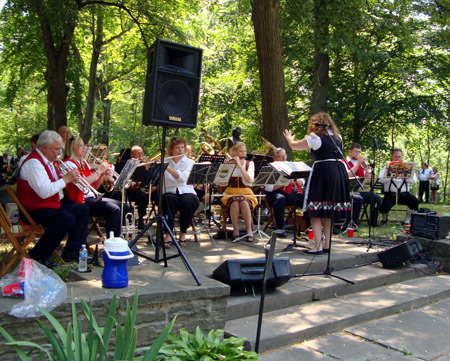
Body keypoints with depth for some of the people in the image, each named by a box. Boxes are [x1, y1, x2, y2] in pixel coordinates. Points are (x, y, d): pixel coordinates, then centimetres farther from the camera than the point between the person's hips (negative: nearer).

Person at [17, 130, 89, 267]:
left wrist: (68, 177, 1)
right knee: (67, 219, -31)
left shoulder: (47, 160, 13)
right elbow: (44, 192, -31)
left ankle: (72, 251, 6)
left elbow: (54, 184, 22)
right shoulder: (33, 163, -21)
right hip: (36, 210, -11)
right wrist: (66, 179, -21)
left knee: (82, 209, 8)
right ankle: (37, 256, -17)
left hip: (52, 204, 11)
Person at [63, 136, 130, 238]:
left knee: (124, 207, -3)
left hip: (92, 197, 9)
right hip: (81, 201, -9)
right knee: (114, 209, -26)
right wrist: (99, 171, -16)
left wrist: (102, 175, 0)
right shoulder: (69, 163, -7)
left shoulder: (84, 163, 20)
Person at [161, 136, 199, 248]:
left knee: (188, 201, -35)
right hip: (170, 193, 0)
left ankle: (183, 233, -16)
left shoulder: (189, 162, 8)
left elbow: (182, 177, -13)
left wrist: (167, 167, -19)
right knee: (169, 199, -35)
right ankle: (168, 234, -30)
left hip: (186, 192, 0)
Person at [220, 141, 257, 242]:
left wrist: (240, 165, -15)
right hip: (231, 192, 0)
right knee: (234, 203, -34)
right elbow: (222, 184, -3)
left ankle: (249, 230, -21)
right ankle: (235, 230, -21)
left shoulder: (249, 164, 7)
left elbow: (249, 181, -12)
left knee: (244, 203, -34)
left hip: (246, 192, 0)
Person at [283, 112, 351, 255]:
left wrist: (290, 139, 27)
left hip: (322, 172, -7)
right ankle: (327, 244, 19)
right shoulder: (338, 137, 12)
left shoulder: (315, 138, -7)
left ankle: (318, 246, -5)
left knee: (316, 211, -1)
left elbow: (294, 146, 3)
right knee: (329, 211, 14)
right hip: (339, 172, 7)